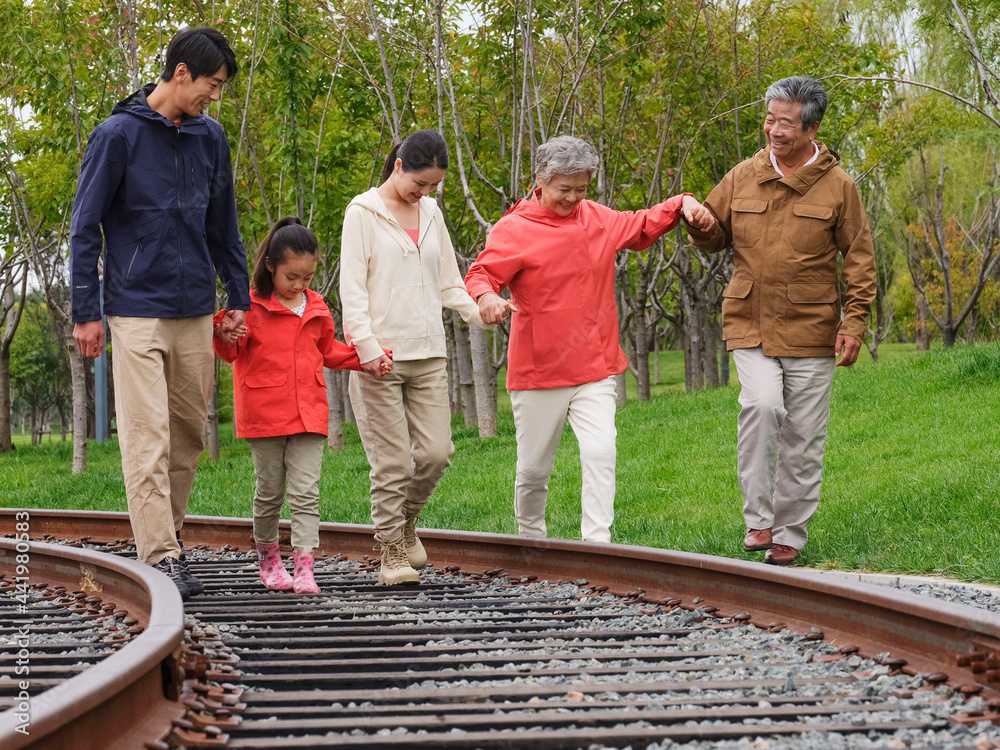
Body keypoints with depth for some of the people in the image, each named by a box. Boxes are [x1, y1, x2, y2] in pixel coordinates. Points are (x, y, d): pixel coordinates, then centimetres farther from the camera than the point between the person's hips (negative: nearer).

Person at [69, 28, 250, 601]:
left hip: (195, 312, 5)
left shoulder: (210, 137, 9)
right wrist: (85, 312, -6)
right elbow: (85, 227, -3)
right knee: (148, 439, -9)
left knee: (189, 433, 8)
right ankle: (162, 558, -12)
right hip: (137, 311, -5)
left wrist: (239, 297, 14)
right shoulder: (119, 135, -6)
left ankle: (169, 536, 21)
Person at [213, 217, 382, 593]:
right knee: (270, 491, 6)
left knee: (306, 493, -5)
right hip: (264, 414, -3)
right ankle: (268, 557, 24)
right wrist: (224, 335, -25)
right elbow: (234, 351, -3)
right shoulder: (252, 305, -3)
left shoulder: (316, 308, 13)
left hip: (308, 413, 3)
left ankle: (304, 569, -9)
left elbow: (328, 350, 26)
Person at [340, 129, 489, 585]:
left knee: (436, 452, -2)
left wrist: (478, 312, 4)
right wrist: (367, 347, -18)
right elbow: (352, 288, -7)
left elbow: (448, 282, 20)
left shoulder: (431, 214, 15)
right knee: (393, 462, -7)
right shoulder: (363, 213, -1)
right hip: (380, 358, -5)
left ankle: (406, 521, 24)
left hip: (428, 354, 5)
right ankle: (392, 555, 4)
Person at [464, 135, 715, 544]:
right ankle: (530, 540, 32)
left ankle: (597, 544, -17)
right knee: (534, 467, 8)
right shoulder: (514, 229, -8)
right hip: (538, 371, -3)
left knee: (600, 452, -16)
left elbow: (641, 225, 25)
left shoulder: (598, 219, 8)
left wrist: (682, 204, 8)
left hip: (595, 371, 3)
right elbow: (480, 275, -15)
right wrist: (487, 296, -39)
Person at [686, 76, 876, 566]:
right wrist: (698, 223, -9)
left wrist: (854, 323, -5)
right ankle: (758, 519, -14)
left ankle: (789, 535, 18)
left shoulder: (837, 186, 0)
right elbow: (715, 236, 16)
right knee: (761, 403, -24)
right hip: (750, 324, 1)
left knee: (803, 439, 4)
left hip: (811, 330, -1)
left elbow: (860, 259, 3)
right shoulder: (743, 177, 6)